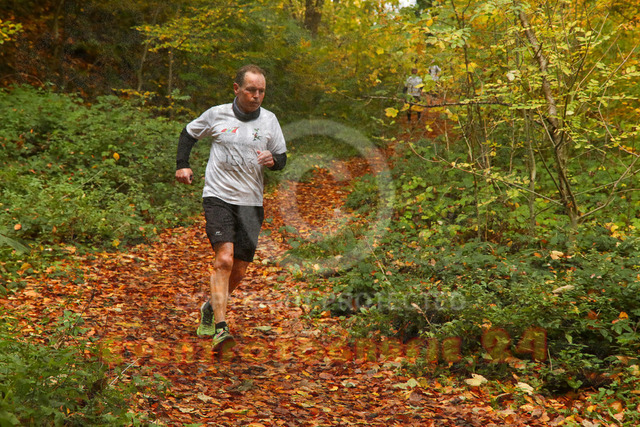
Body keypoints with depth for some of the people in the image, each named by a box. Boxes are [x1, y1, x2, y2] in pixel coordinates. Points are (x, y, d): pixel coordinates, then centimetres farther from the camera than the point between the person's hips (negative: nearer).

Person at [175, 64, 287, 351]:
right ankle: (220, 328, -19)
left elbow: (282, 158, 12)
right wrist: (182, 165, 7)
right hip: (218, 197, -3)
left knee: (239, 271, 5)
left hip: (251, 202, 3)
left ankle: (210, 308, 33)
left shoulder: (269, 120, 6)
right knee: (224, 260, -20)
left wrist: (273, 160, -11)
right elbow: (188, 134, 18)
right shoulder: (217, 114, 1)